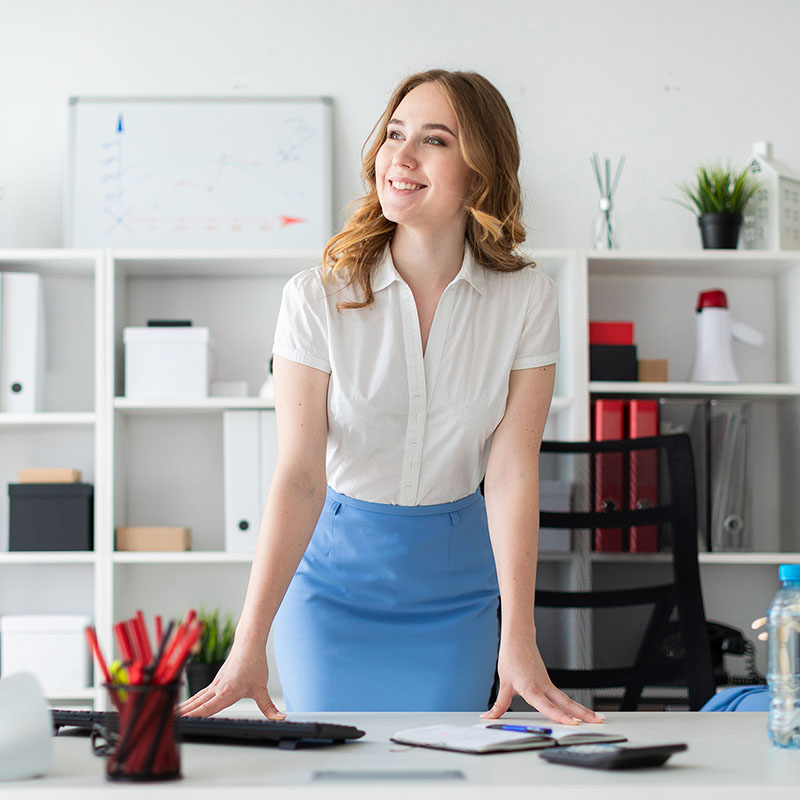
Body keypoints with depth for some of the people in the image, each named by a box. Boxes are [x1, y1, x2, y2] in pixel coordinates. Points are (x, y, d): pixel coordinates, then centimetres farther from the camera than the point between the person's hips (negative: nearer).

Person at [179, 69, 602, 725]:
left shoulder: (526, 297, -11)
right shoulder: (317, 297, -15)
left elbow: (512, 473, -13)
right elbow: (299, 475, -20)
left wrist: (518, 641, -21)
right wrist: (250, 645, -29)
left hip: (455, 578, 1)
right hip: (335, 567, -1)